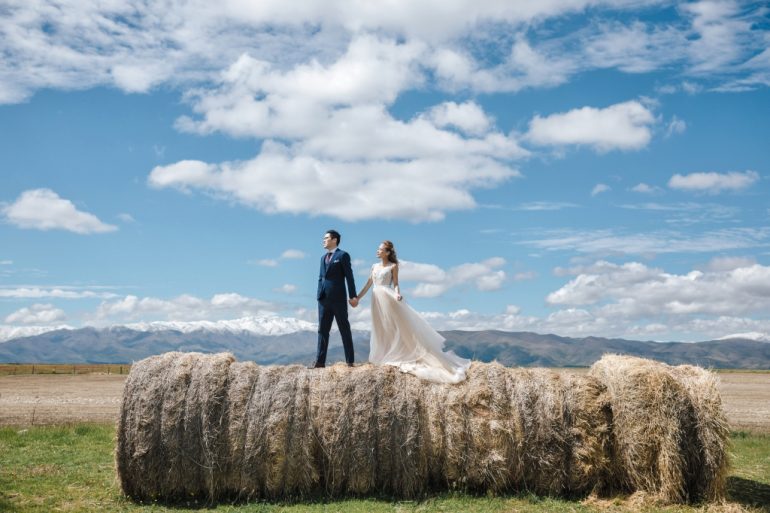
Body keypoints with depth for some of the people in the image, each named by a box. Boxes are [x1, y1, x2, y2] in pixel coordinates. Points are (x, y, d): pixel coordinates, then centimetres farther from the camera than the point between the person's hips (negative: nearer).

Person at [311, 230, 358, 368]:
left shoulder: (343, 255, -2)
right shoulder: (323, 257, 18)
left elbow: (349, 277, -6)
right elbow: (321, 277, 18)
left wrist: (353, 296, -11)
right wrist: (319, 294, 11)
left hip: (338, 298, -7)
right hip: (324, 298, 7)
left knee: (344, 329, 0)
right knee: (322, 330, 5)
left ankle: (350, 361, 4)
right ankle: (320, 361, 7)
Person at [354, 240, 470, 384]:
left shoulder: (393, 266, 1)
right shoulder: (374, 266, 15)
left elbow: (395, 284, -2)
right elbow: (368, 284, 16)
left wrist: (397, 294, -22)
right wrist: (357, 297, 13)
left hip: (388, 298, -6)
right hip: (377, 300, 6)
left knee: (401, 326, -6)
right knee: (381, 331, 7)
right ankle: (384, 359, 12)